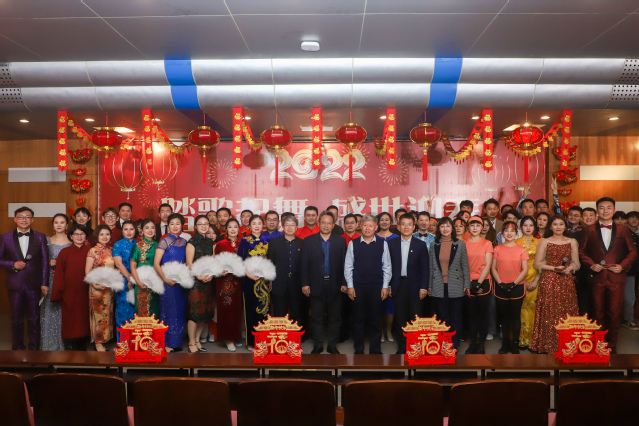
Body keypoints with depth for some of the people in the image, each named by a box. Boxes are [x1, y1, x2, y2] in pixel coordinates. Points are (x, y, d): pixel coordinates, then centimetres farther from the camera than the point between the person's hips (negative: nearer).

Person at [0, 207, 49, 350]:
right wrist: (13, 264, -13)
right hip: (15, 284, 0)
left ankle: (34, 348, 18)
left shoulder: (40, 237, 4)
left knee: (34, 318, 6)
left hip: (33, 284, 0)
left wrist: (44, 283, -2)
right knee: (16, 319, 9)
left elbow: (45, 261, 3)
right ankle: (18, 348, 23)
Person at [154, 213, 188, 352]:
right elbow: (156, 264, -10)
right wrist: (165, 279, -19)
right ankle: (167, 343, 9)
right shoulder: (164, 241, -4)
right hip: (168, 281, -5)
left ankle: (176, 342, 21)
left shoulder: (183, 242, 10)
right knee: (169, 311, -1)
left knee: (179, 312, 9)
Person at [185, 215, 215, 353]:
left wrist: (211, 275, -4)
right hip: (195, 280, -6)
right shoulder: (192, 241, -2)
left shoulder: (210, 242, 14)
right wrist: (199, 276, -16)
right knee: (194, 312, -5)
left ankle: (197, 340, 19)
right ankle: (191, 343, 5)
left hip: (208, 280, 6)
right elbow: (189, 262, -7)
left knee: (205, 312, 7)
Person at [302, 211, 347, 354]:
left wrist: (344, 283, -4)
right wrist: (305, 283, -5)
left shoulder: (341, 241, 4)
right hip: (316, 285, 0)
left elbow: (344, 263, 2)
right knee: (317, 317, 8)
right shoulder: (309, 241, 3)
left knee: (334, 317, 9)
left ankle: (332, 345, 22)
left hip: (334, 285, 1)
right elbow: (304, 264, 0)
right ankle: (318, 345, 21)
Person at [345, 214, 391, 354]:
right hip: (358, 287, 0)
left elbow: (387, 266, 5)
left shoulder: (382, 244, 3)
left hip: (377, 287, 0)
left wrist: (385, 286, 0)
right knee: (358, 319, 7)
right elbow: (348, 266, 4)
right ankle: (358, 349, 19)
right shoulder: (353, 244, 2)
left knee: (375, 319, 6)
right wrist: (350, 286, 0)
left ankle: (375, 349, 18)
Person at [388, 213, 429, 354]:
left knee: (415, 318, 2)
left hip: (414, 286, -1)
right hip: (398, 285, 1)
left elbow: (425, 268, 0)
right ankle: (401, 347, 17)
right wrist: (388, 285, 1)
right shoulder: (392, 244, 6)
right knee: (400, 318, 7)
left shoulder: (421, 245, 2)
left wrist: (424, 287, -6)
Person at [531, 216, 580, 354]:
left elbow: (576, 263, 10)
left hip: (566, 281, 2)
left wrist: (569, 268, -11)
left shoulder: (572, 242, 11)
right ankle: (548, 347, 3)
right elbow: (537, 263, 1)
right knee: (549, 314, -4)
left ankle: (566, 346, 9)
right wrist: (554, 268, -11)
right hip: (549, 281, -2)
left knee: (566, 313, -1)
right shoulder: (544, 242, 5)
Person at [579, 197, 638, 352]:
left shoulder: (623, 230, 8)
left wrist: (623, 265, -7)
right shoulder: (589, 230, 7)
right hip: (597, 277, 0)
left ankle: (612, 345, 15)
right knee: (598, 314, 7)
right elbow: (581, 251, 7)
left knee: (614, 314, 2)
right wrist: (591, 264, -9)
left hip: (616, 277, 0)